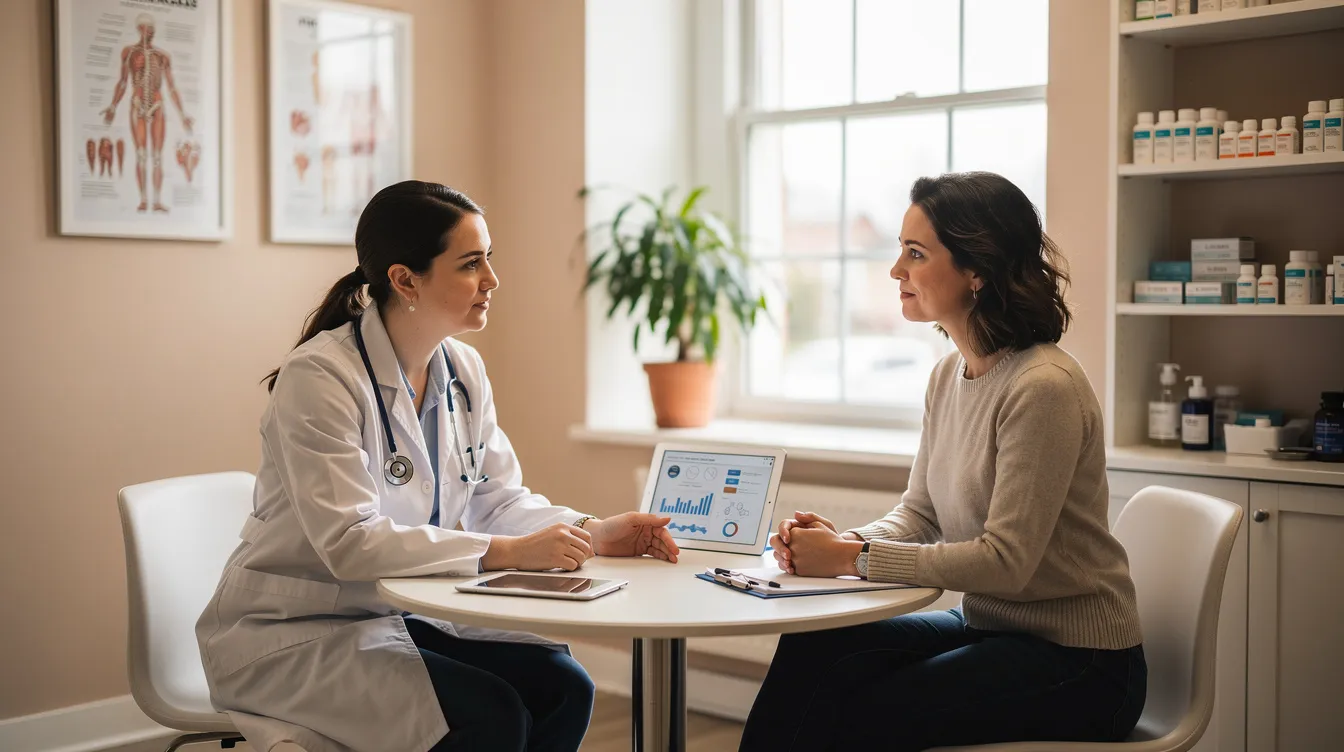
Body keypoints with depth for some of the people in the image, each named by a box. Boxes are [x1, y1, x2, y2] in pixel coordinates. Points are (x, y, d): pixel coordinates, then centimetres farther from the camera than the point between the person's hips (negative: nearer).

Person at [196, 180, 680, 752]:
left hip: (399, 617, 7)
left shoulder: (463, 371, 3)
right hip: (292, 635, -7)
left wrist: (592, 534, -12)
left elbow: (497, 500, 7)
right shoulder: (319, 377, -20)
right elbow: (348, 542, -28)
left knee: (562, 687, -12)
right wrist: (508, 553, -32)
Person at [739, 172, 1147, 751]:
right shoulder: (949, 375, 5)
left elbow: (1005, 562, -24)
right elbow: (919, 512, 10)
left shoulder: (1043, 388, -23)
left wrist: (852, 559, -22)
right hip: (989, 629, 8)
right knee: (809, 651, -12)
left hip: (1076, 661, -7)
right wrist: (844, 541, -11)